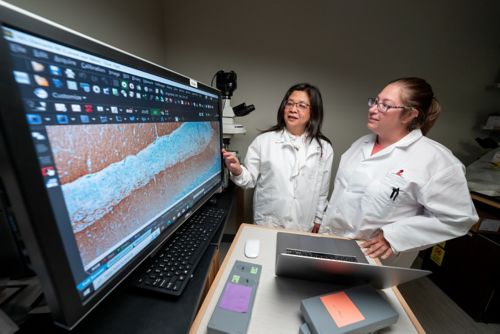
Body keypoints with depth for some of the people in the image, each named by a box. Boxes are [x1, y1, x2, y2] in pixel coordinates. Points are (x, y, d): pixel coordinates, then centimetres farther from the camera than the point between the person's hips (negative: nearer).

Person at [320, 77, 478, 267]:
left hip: (371, 260, -5)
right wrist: (323, 226, 9)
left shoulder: (435, 159, -17)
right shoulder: (362, 143, 1)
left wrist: (393, 236, -20)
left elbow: (457, 218, -14)